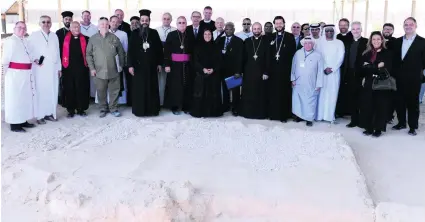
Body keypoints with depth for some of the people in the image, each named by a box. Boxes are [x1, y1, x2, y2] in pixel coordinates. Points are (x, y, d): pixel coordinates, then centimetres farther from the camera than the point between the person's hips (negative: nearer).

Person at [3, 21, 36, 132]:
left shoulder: (25, 40, 11)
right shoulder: (10, 41, -14)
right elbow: (5, 59, -16)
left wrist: (35, 62, 6)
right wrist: (7, 71, -6)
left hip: (26, 74, 9)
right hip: (15, 74, -9)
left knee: (26, 98, 15)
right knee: (15, 99, -1)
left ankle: (23, 121, 27)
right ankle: (14, 124, 8)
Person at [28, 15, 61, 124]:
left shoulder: (54, 36, 14)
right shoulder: (34, 35, 3)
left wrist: (59, 68, 13)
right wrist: (35, 60, -16)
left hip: (53, 68, 4)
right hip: (40, 68, -4)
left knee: (53, 92, 2)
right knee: (40, 92, -5)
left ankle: (50, 113, 10)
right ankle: (40, 116, 0)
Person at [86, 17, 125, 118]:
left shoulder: (114, 38, 2)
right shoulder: (93, 39, 2)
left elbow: (121, 53, 8)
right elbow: (89, 55, 4)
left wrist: (121, 65, 5)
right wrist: (92, 68, -2)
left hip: (113, 71, 0)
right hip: (99, 71, 0)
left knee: (114, 90, 7)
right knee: (101, 91, 8)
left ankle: (113, 108, 22)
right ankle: (103, 109, 24)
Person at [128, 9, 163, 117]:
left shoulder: (154, 33, 4)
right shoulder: (134, 33, 1)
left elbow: (159, 49, 6)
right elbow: (130, 50, 0)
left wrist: (159, 63, 2)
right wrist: (130, 65, -6)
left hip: (151, 65, 1)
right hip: (138, 65, -1)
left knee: (152, 88, 5)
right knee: (139, 88, 4)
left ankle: (152, 109, 14)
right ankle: (139, 109, 13)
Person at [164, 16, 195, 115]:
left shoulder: (190, 35, 4)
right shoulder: (171, 35, -2)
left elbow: (194, 50, 5)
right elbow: (166, 50, -4)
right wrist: (167, 64, -10)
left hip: (187, 64, 2)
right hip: (175, 64, -2)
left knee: (187, 85, 6)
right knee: (175, 85, 2)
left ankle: (186, 106, 16)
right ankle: (175, 106, 11)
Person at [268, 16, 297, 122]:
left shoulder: (290, 37, 4)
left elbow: (293, 53, -1)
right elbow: (268, 53, 7)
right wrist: (268, 67, -2)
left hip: (285, 69, -2)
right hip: (273, 68, 2)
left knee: (284, 91, -1)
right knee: (273, 91, 2)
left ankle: (284, 114, 6)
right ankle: (273, 113, 11)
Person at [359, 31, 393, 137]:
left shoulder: (387, 53, 1)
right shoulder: (366, 54, 11)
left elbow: (387, 69, -10)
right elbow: (363, 69, 0)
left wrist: (370, 67, -9)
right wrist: (377, 67, -12)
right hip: (369, 84, 3)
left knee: (380, 106, 2)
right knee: (368, 105, 3)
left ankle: (378, 129, 11)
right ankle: (369, 127, 13)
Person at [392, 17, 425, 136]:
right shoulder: (398, 41, 10)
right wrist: (395, 72, 3)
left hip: (413, 78, -4)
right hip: (399, 78, 4)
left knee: (413, 102, 4)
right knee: (400, 101, 11)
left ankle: (413, 126, 12)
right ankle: (401, 123, 24)